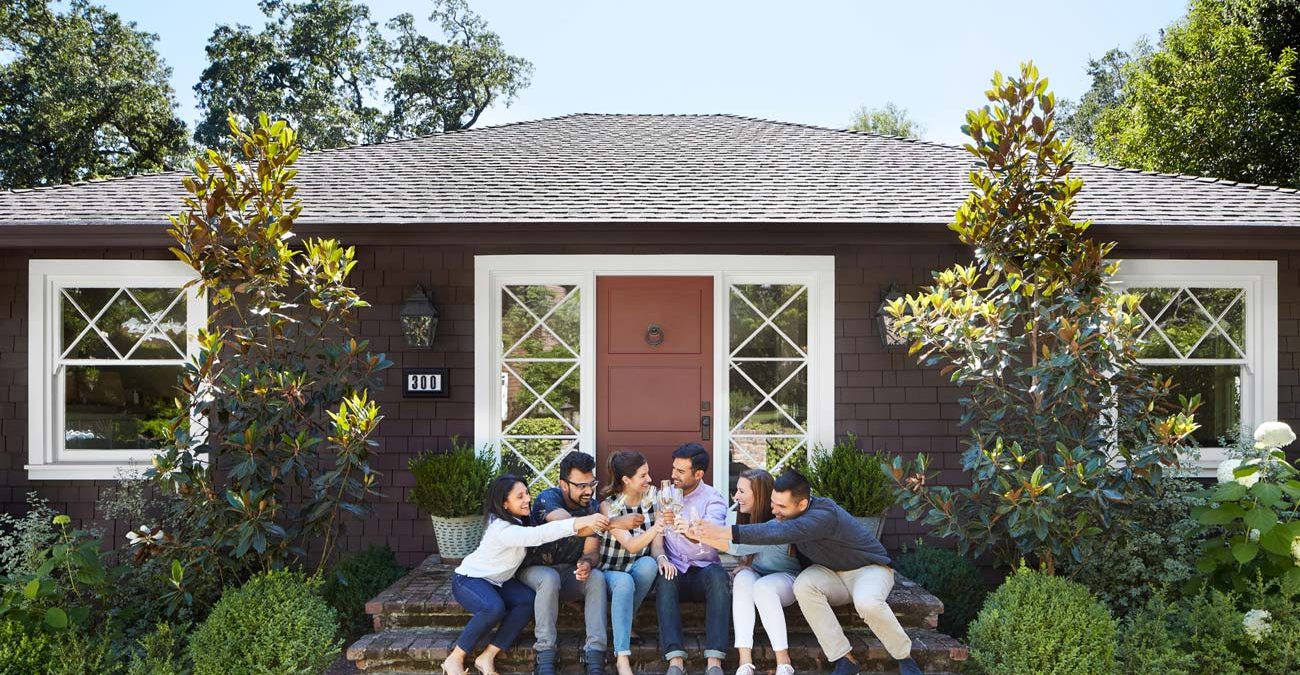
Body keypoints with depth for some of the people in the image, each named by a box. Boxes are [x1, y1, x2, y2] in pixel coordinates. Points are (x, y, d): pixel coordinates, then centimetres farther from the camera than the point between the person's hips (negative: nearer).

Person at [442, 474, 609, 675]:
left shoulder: (517, 521, -4)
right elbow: (539, 534, -47)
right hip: (468, 579, -8)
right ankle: (454, 659, -18)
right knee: (495, 608, -37)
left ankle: (487, 657, -14)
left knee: (528, 600, -19)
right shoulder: (502, 529, -34)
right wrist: (582, 522, -56)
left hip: (496, 581, 8)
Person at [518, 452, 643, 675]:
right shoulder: (548, 498, -19)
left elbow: (591, 552, -5)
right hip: (535, 570, -4)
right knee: (550, 579, -37)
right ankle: (545, 655, -28)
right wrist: (616, 523, -46)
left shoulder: (591, 506, -3)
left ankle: (594, 654, -28)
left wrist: (587, 563, -31)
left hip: (569, 573, 4)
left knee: (597, 577, -26)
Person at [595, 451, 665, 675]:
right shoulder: (608, 506, -15)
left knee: (648, 563, -31)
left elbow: (655, 545, -5)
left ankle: (623, 621, -9)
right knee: (624, 582, -36)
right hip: (610, 572, -3)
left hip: (639, 572, 3)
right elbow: (631, 546, -26)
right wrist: (654, 529, -45)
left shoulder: (650, 503, -3)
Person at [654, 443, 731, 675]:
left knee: (717, 575, -35)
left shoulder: (713, 500, -3)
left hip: (703, 570, -2)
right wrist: (661, 557, -19)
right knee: (665, 578, -33)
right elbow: (656, 536, 4)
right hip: (675, 569, 2)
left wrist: (680, 525, -43)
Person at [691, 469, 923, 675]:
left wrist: (728, 532, -50)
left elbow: (781, 533, -47)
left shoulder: (824, 515, -35)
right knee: (803, 585, -28)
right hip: (831, 573, 6)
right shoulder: (787, 515, -10)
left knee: (867, 603, -39)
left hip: (868, 567, -6)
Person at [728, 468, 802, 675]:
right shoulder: (746, 517, -2)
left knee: (762, 586, -38)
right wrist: (743, 566, -12)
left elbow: (737, 546, -38)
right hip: (757, 576, 5)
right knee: (743, 579, -30)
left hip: (785, 579, -5)